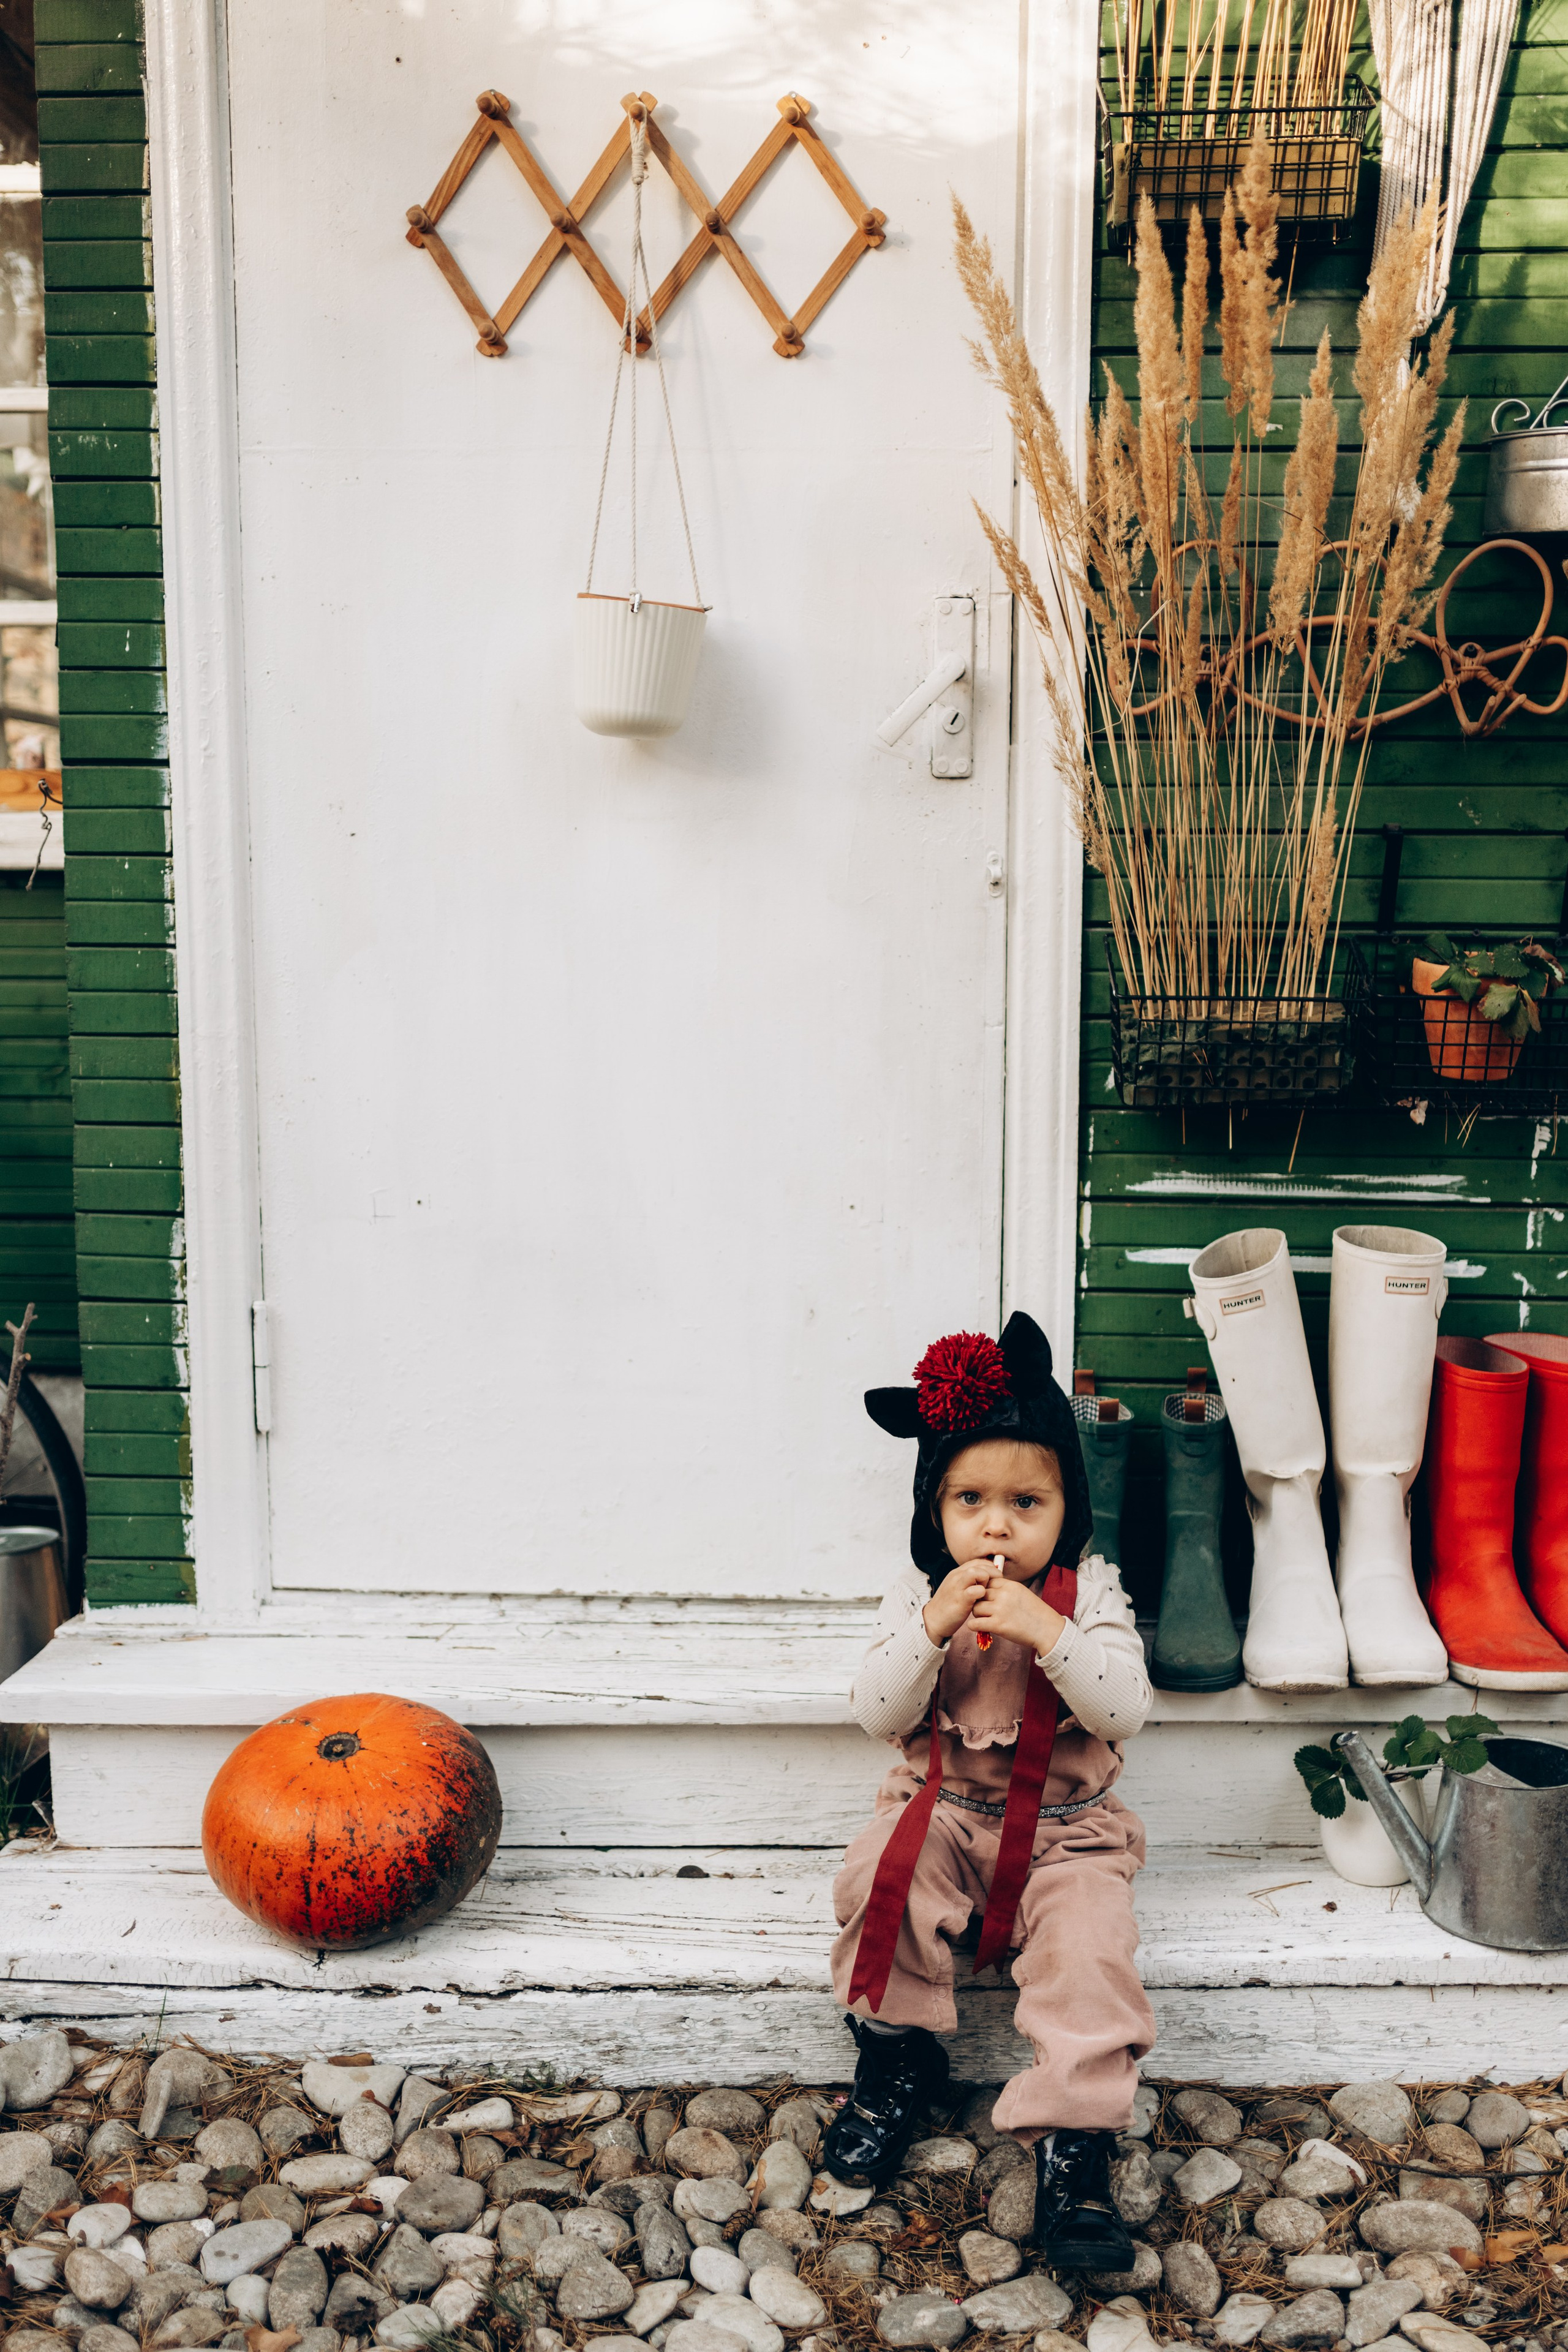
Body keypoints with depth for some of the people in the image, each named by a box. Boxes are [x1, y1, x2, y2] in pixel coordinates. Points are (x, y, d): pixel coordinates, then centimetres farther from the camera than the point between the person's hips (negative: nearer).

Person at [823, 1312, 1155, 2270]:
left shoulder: (1090, 1591, -6)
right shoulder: (920, 1591, -3)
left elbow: (1126, 1709, -16)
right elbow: (880, 1715, -8)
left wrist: (1049, 1634, -31)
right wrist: (931, 1631, -25)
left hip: (1065, 1827, -1)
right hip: (943, 1809, 2)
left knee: (1089, 1944, -26)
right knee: (883, 1876, -26)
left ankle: (1074, 2140, -14)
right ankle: (899, 2055, -3)